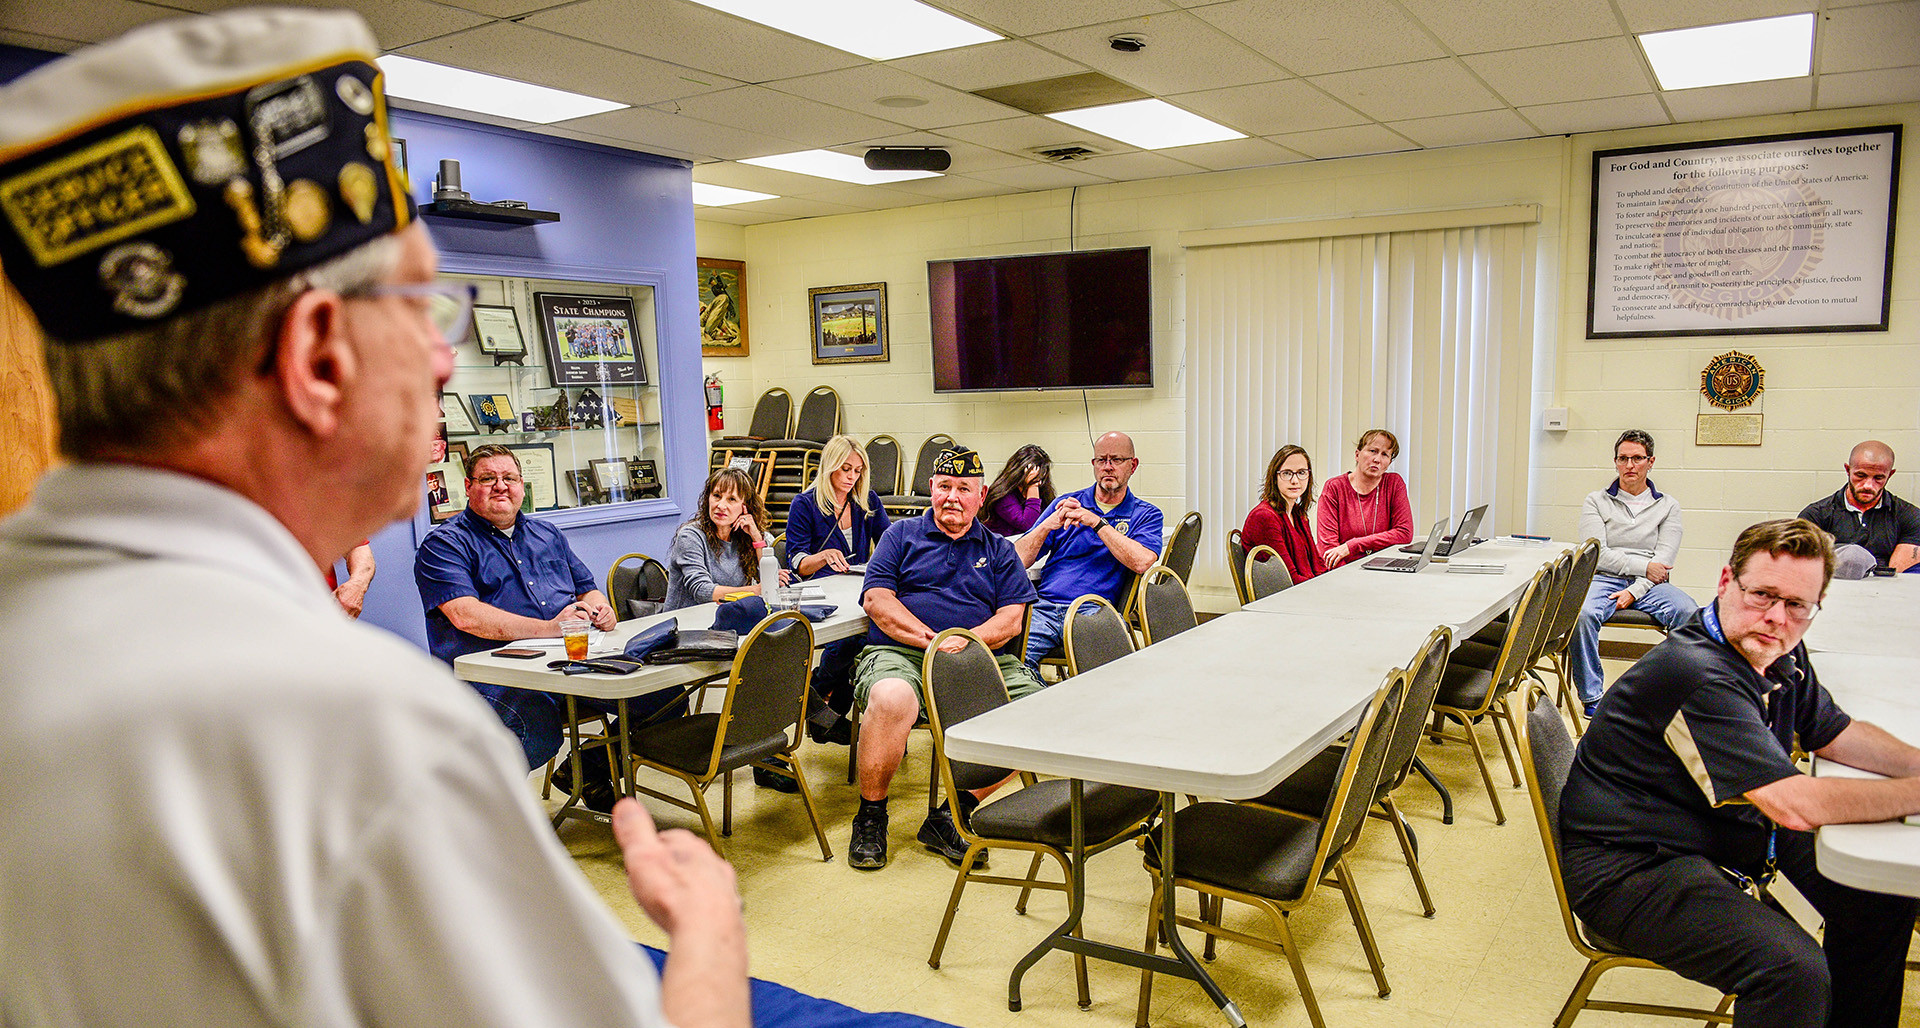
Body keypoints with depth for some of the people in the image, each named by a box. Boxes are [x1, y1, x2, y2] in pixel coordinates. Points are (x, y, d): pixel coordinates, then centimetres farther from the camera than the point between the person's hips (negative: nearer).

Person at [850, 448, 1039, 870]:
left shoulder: (999, 550, 21)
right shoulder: (902, 535, 16)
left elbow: (1011, 619, 7)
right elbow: (877, 600, 2)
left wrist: (965, 640, -13)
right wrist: (931, 640, -11)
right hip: (898, 651, -2)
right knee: (892, 698, -38)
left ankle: (952, 815, -14)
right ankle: (870, 816, -14)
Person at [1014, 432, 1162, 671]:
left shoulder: (1146, 515, 14)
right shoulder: (1067, 504, 19)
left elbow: (1142, 562, -10)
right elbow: (1017, 560, 10)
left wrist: (1096, 521, -8)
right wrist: (1048, 524, -6)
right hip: (1044, 605, 2)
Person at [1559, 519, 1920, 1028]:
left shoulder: (1776, 652, 4)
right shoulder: (1699, 675, -29)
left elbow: (1835, 734, 18)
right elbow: (1798, 805, -30)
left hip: (1733, 832, 11)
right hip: (1632, 866, -11)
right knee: (1795, 972, -29)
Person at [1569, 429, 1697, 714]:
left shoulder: (1668, 506, 15)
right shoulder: (1596, 501, 12)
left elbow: (1664, 559, 2)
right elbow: (1596, 553, 0)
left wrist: (1635, 591, -14)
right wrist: (1643, 567, -11)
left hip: (1648, 584, 1)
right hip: (1604, 579, -1)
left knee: (1689, 613, -32)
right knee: (1580, 613, -35)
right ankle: (1592, 696, -22)